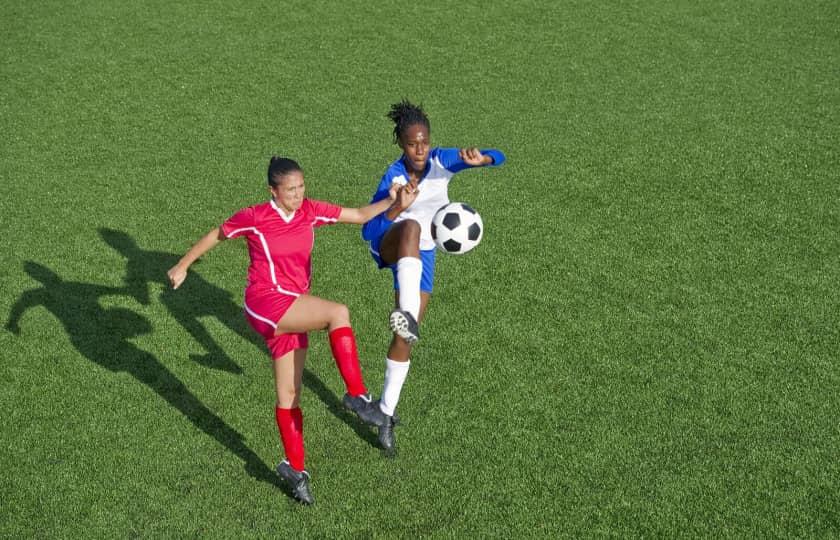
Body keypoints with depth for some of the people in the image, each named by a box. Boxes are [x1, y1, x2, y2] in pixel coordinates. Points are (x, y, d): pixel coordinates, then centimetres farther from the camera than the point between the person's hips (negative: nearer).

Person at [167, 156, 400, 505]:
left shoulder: (310, 211, 3)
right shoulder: (254, 218, -9)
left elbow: (360, 215, 6)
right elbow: (217, 235, 7)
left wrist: (391, 200, -9)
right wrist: (183, 265, 17)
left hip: (292, 311, 6)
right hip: (265, 303, -6)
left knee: (289, 394, 10)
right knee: (338, 313, -27)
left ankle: (295, 468, 19)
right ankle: (357, 395, -22)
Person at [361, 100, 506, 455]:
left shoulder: (442, 160, -15)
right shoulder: (392, 178, -22)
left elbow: (499, 158, -23)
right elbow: (366, 232, -26)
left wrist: (480, 158, -47)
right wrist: (398, 208, -42)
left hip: (421, 257, 4)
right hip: (388, 247, -3)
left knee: (404, 339, 2)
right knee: (411, 226, -42)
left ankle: (387, 412, 21)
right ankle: (407, 316, -65)